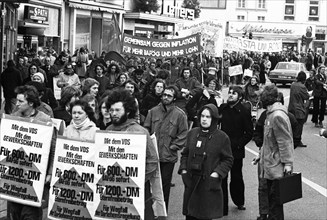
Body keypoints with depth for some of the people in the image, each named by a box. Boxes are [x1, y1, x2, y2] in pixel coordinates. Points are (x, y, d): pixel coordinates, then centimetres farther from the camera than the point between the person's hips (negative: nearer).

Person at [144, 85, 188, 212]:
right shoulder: (153, 111, 5)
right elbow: (146, 129, 8)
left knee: (165, 185, 8)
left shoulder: (179, 114, -3)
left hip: (168, 156, -2)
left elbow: (183, 134, -2)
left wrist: (173, 147, -8)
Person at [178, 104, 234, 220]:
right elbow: (185, 154, 17)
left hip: (209, 184, -4)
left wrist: (217, 173, -12)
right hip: (191, 182, 4)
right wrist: (183, 169, 3)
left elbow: (228, 160, 0)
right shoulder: (192, 133, 9)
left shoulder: (222, 137, -2)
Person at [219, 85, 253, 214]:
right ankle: (222, 207, 7)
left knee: (236, 177, 10)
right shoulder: (222, 108, 5)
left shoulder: (244, 111, -6)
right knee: (220, 178, 0)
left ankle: (239, 202, 31)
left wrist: (237, 144, -11)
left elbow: (249, 133, -5)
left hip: (236, 151, -3)